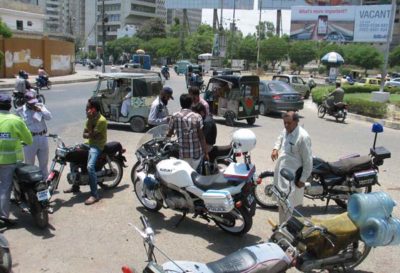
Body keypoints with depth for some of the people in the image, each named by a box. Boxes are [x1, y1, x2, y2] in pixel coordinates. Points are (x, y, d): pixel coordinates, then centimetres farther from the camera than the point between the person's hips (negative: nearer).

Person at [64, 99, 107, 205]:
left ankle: (94, 195, -23)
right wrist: (89, 135, -16)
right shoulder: (89, 119, 9)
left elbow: (92, 134, -23)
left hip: (97, 146, -9)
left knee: (90, 167, -28)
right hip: (89, 143, 9)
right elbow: (84, 134, 4)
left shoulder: (101, 120, -18)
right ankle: (75, 186, 24)